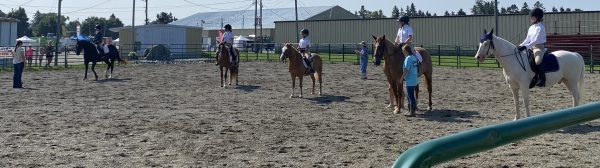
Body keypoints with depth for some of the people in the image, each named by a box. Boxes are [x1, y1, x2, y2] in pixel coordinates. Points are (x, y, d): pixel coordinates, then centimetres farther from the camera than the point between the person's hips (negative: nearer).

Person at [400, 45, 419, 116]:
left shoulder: (408, 58, -17)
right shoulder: (414, 57, 8)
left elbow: (406, 70, -20)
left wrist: (401, 78, -11)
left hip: (410, 81, -9)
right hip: (415, 80, 9)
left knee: (410, 96, -2)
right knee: (409, 95, 18)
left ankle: (412, 112, 3)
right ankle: (410, 110, 26)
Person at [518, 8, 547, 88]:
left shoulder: (541, 27, -11)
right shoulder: (531, 28, 14)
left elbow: (536, 40, -22)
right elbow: (527, 39, 18)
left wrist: (526, 46, -30)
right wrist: (521, 45, 2)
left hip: (539, 48, -10)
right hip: (531, 47, 10)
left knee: (537, 61, -35)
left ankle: (542, 79, -25)